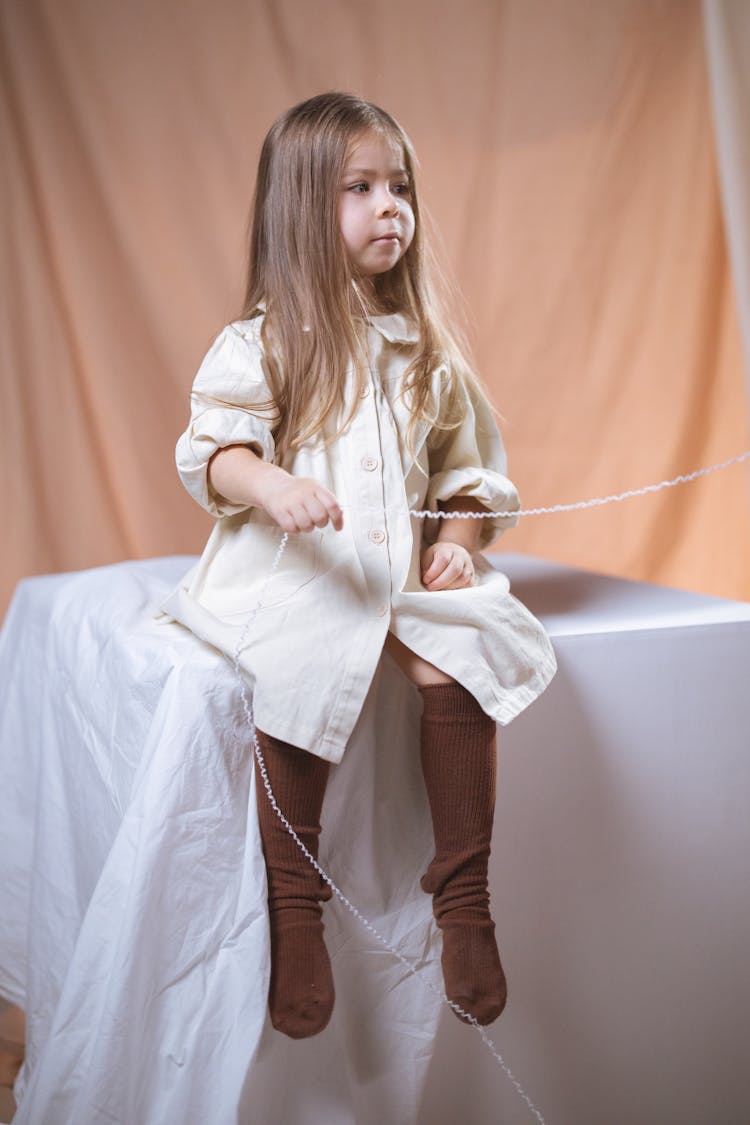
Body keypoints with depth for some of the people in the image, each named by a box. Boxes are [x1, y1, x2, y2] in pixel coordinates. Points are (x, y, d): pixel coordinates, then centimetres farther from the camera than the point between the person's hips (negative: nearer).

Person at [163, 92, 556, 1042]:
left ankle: (463, 897, -11)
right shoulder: (260, 344, 2)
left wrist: (460, 540, 1)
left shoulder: (426, 349, 15)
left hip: (407, 568, 3)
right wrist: (269, 483, -26)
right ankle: (294, 904, -13)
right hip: (291, 569, -3)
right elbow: (212, 452, -6)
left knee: (456, 663, -26)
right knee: (297, 673, -31)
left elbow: (464, 463, 18)